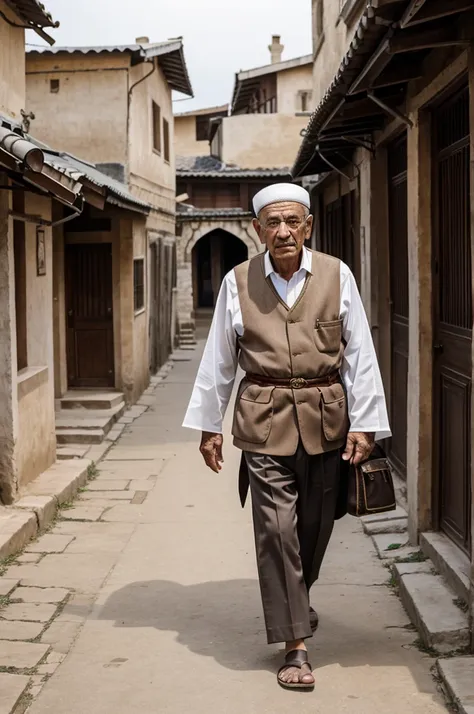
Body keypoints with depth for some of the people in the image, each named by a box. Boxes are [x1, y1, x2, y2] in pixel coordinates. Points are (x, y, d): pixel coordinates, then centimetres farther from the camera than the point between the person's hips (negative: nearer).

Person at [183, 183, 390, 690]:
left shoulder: (337, 276, -1)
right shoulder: (238, 282, 0)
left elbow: (359, 354, 1)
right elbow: (218, 359, 7)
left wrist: (363, 424, -3)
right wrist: (208, 425, 8)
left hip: (326, 417, 1)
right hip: (265, 421, -1)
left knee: (316, 523, 13)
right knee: (276, 528, -5)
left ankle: (295, 598, 44)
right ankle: (295, 645, 4)